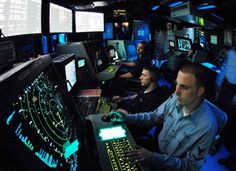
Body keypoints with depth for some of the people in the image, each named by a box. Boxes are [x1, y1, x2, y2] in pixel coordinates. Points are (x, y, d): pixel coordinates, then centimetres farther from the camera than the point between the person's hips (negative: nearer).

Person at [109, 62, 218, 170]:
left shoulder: (207, 126, -30)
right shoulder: (176, 99, -15)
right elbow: (154, 116, 3)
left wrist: (154, 158, -31)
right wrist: (127, 118, -10)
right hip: (156, 148, 5)